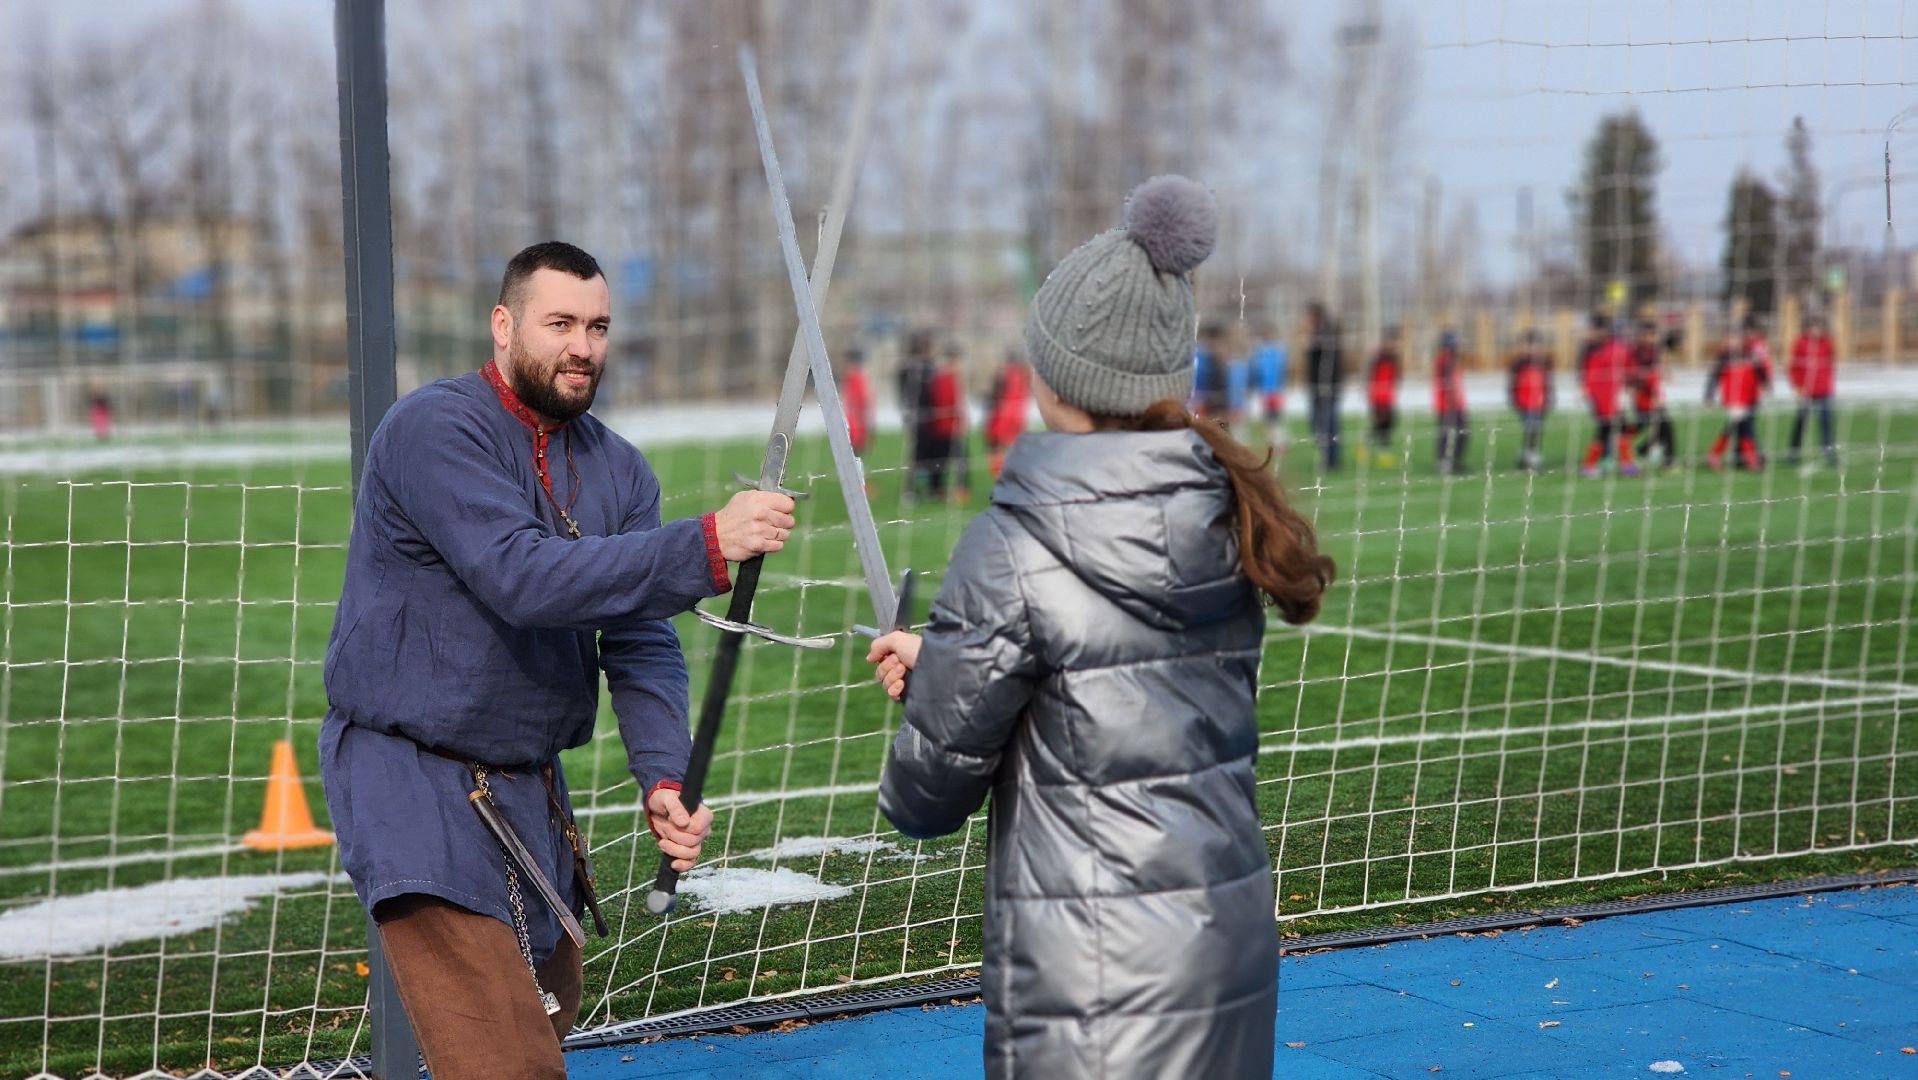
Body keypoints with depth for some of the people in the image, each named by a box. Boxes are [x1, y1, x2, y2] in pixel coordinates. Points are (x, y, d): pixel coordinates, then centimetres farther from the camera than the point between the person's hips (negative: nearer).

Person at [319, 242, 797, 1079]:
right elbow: (522, 578, -29)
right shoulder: (435, 429, -15)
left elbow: (641, 643, 0)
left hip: (532, 792, 8)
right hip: (414, 782, -8)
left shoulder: (617, 469, 7)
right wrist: (706, 547, -35)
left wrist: (663, 777, -18)